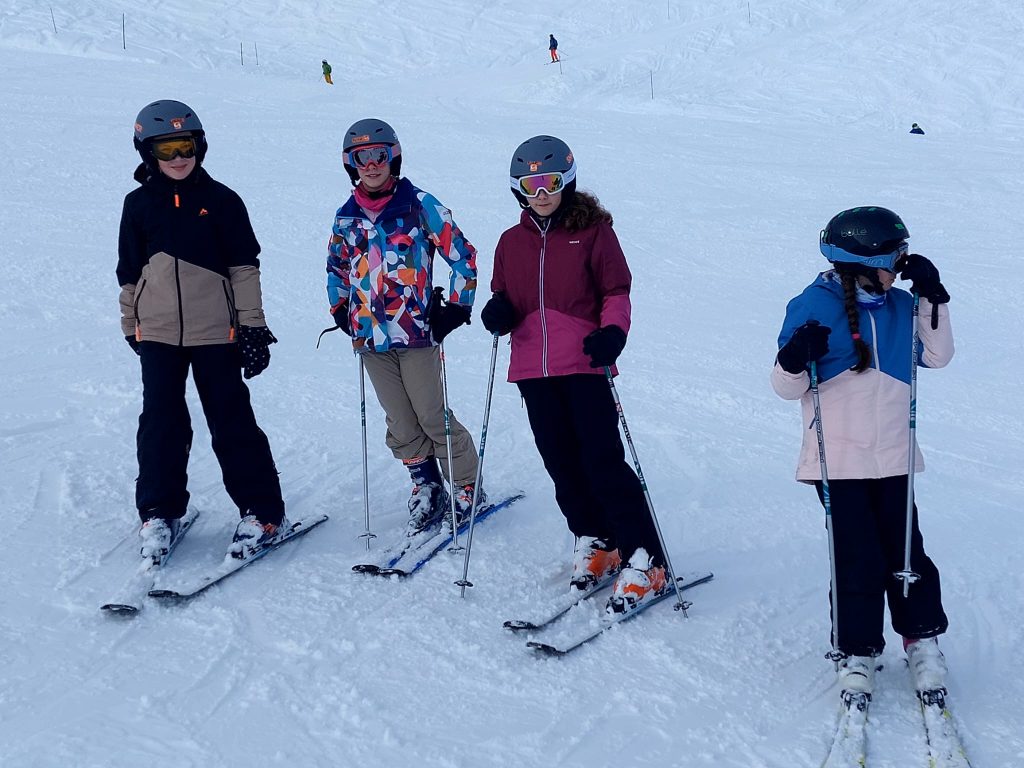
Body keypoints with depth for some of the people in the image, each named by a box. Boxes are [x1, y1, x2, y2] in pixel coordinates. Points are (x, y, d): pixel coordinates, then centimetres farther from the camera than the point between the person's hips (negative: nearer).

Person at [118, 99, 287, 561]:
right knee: (161, 424, 2)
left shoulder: (220, 201, 0)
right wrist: (131, 327, 16)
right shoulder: (139, 205, 7)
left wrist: (253, 326, -3)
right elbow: (129, 272, 15)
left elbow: (244, 267, 1)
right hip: (158, 333, 2)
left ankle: (261, 511, 9)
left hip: (215, 332, -2)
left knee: (232, 423, 1)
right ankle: (159, 514, 13)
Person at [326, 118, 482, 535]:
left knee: (432, 416, -3)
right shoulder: (347, 216, 9)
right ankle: (426, 489, 19)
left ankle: (466, 489, 11)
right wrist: (341, 309, 16)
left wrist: (457, 306, -6)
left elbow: (461, 253, -2)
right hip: (369, 336, 5)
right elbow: (336, 266, 26)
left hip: (416, 331, -4)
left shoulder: (419, 205, -5)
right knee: (400, 423, 7)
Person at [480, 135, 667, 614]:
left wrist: (612, 332, -20)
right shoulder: (512, 242, 13)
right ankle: (594, 544, 28)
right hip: (534, 370, 5)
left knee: (603, 463, -10)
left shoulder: (593, 231, 0)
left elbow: (616, 292, -1)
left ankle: (644, 562, -6)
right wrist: (499, 313, -3)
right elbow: (505, 298, 20)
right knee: (562, 466, 10)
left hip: (584, 365, -5)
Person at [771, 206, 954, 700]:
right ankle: (858, 652, 12)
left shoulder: (899, 307, 7)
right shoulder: (815, 307, -7)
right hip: (839, 462, -4)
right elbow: (787, 387, -5)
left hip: (893, 460, 4)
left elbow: (937, 356, 10)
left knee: (906, 554, 4)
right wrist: (795, 361, -28)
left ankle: (922, 640, 20)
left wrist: (932, 299, 1)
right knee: (858, 562, -3)